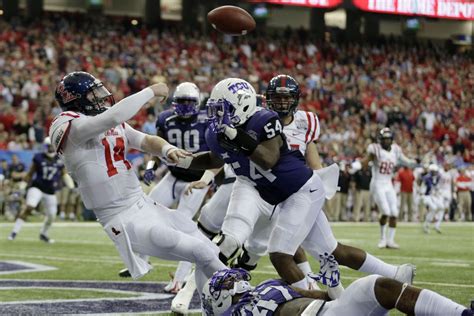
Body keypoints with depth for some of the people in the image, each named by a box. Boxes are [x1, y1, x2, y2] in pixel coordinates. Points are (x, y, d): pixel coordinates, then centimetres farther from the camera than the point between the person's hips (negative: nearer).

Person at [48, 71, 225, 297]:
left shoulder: (114, 125, 12)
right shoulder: (73, 128, -16)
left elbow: (146, 141, 10)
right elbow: (114, 116, -30)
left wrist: (168, 150, -14)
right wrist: (150, 92, -17)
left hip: (145, 205, 9)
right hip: (126, 223, -9)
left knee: (210, 250, 10)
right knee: (204, 254, -13)